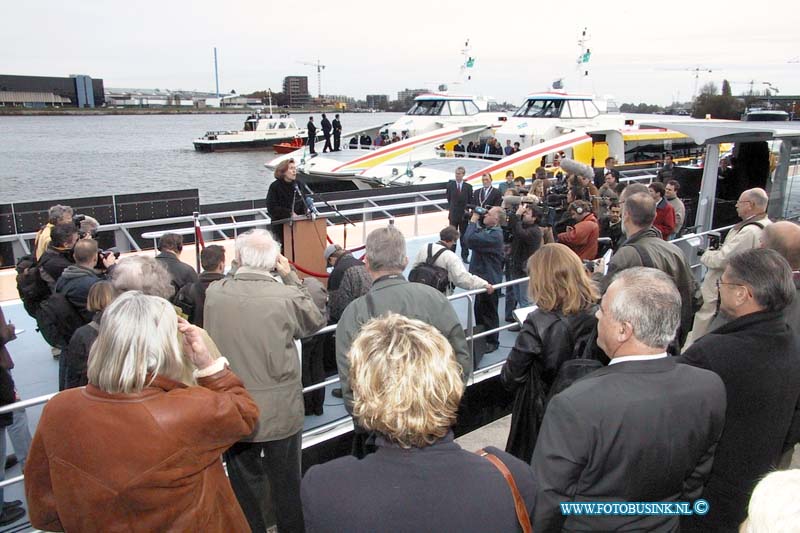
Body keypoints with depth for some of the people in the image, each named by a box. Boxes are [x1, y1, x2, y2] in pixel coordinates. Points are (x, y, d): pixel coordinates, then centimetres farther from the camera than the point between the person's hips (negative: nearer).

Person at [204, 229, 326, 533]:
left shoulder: (214, 292, -11)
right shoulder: (287, 295, -20)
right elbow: (316, 321, 0)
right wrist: (290, 277, 1)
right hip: (280, 411, -2)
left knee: (245, 485, 19)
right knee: (286, 484, 17)